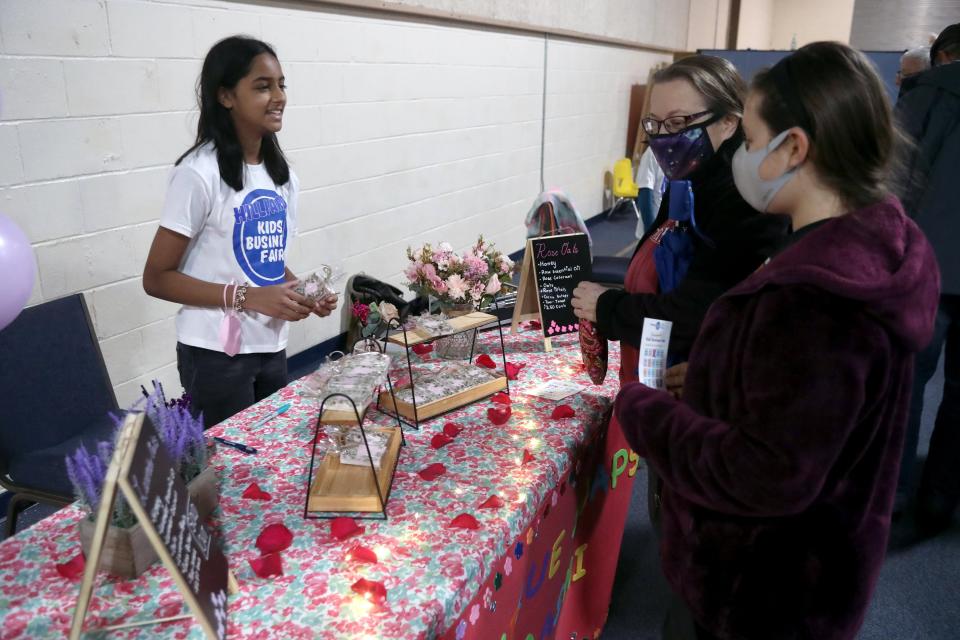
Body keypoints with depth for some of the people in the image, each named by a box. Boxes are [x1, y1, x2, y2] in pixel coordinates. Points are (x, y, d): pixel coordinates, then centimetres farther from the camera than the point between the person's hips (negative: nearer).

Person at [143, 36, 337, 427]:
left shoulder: (282, 174, 6)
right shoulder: (200, 173, -16)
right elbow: (157, 278, -13)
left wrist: (304, 291, -3)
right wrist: (246, 297, -23)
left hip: (271, 348, 7)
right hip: (216, 354, -6)